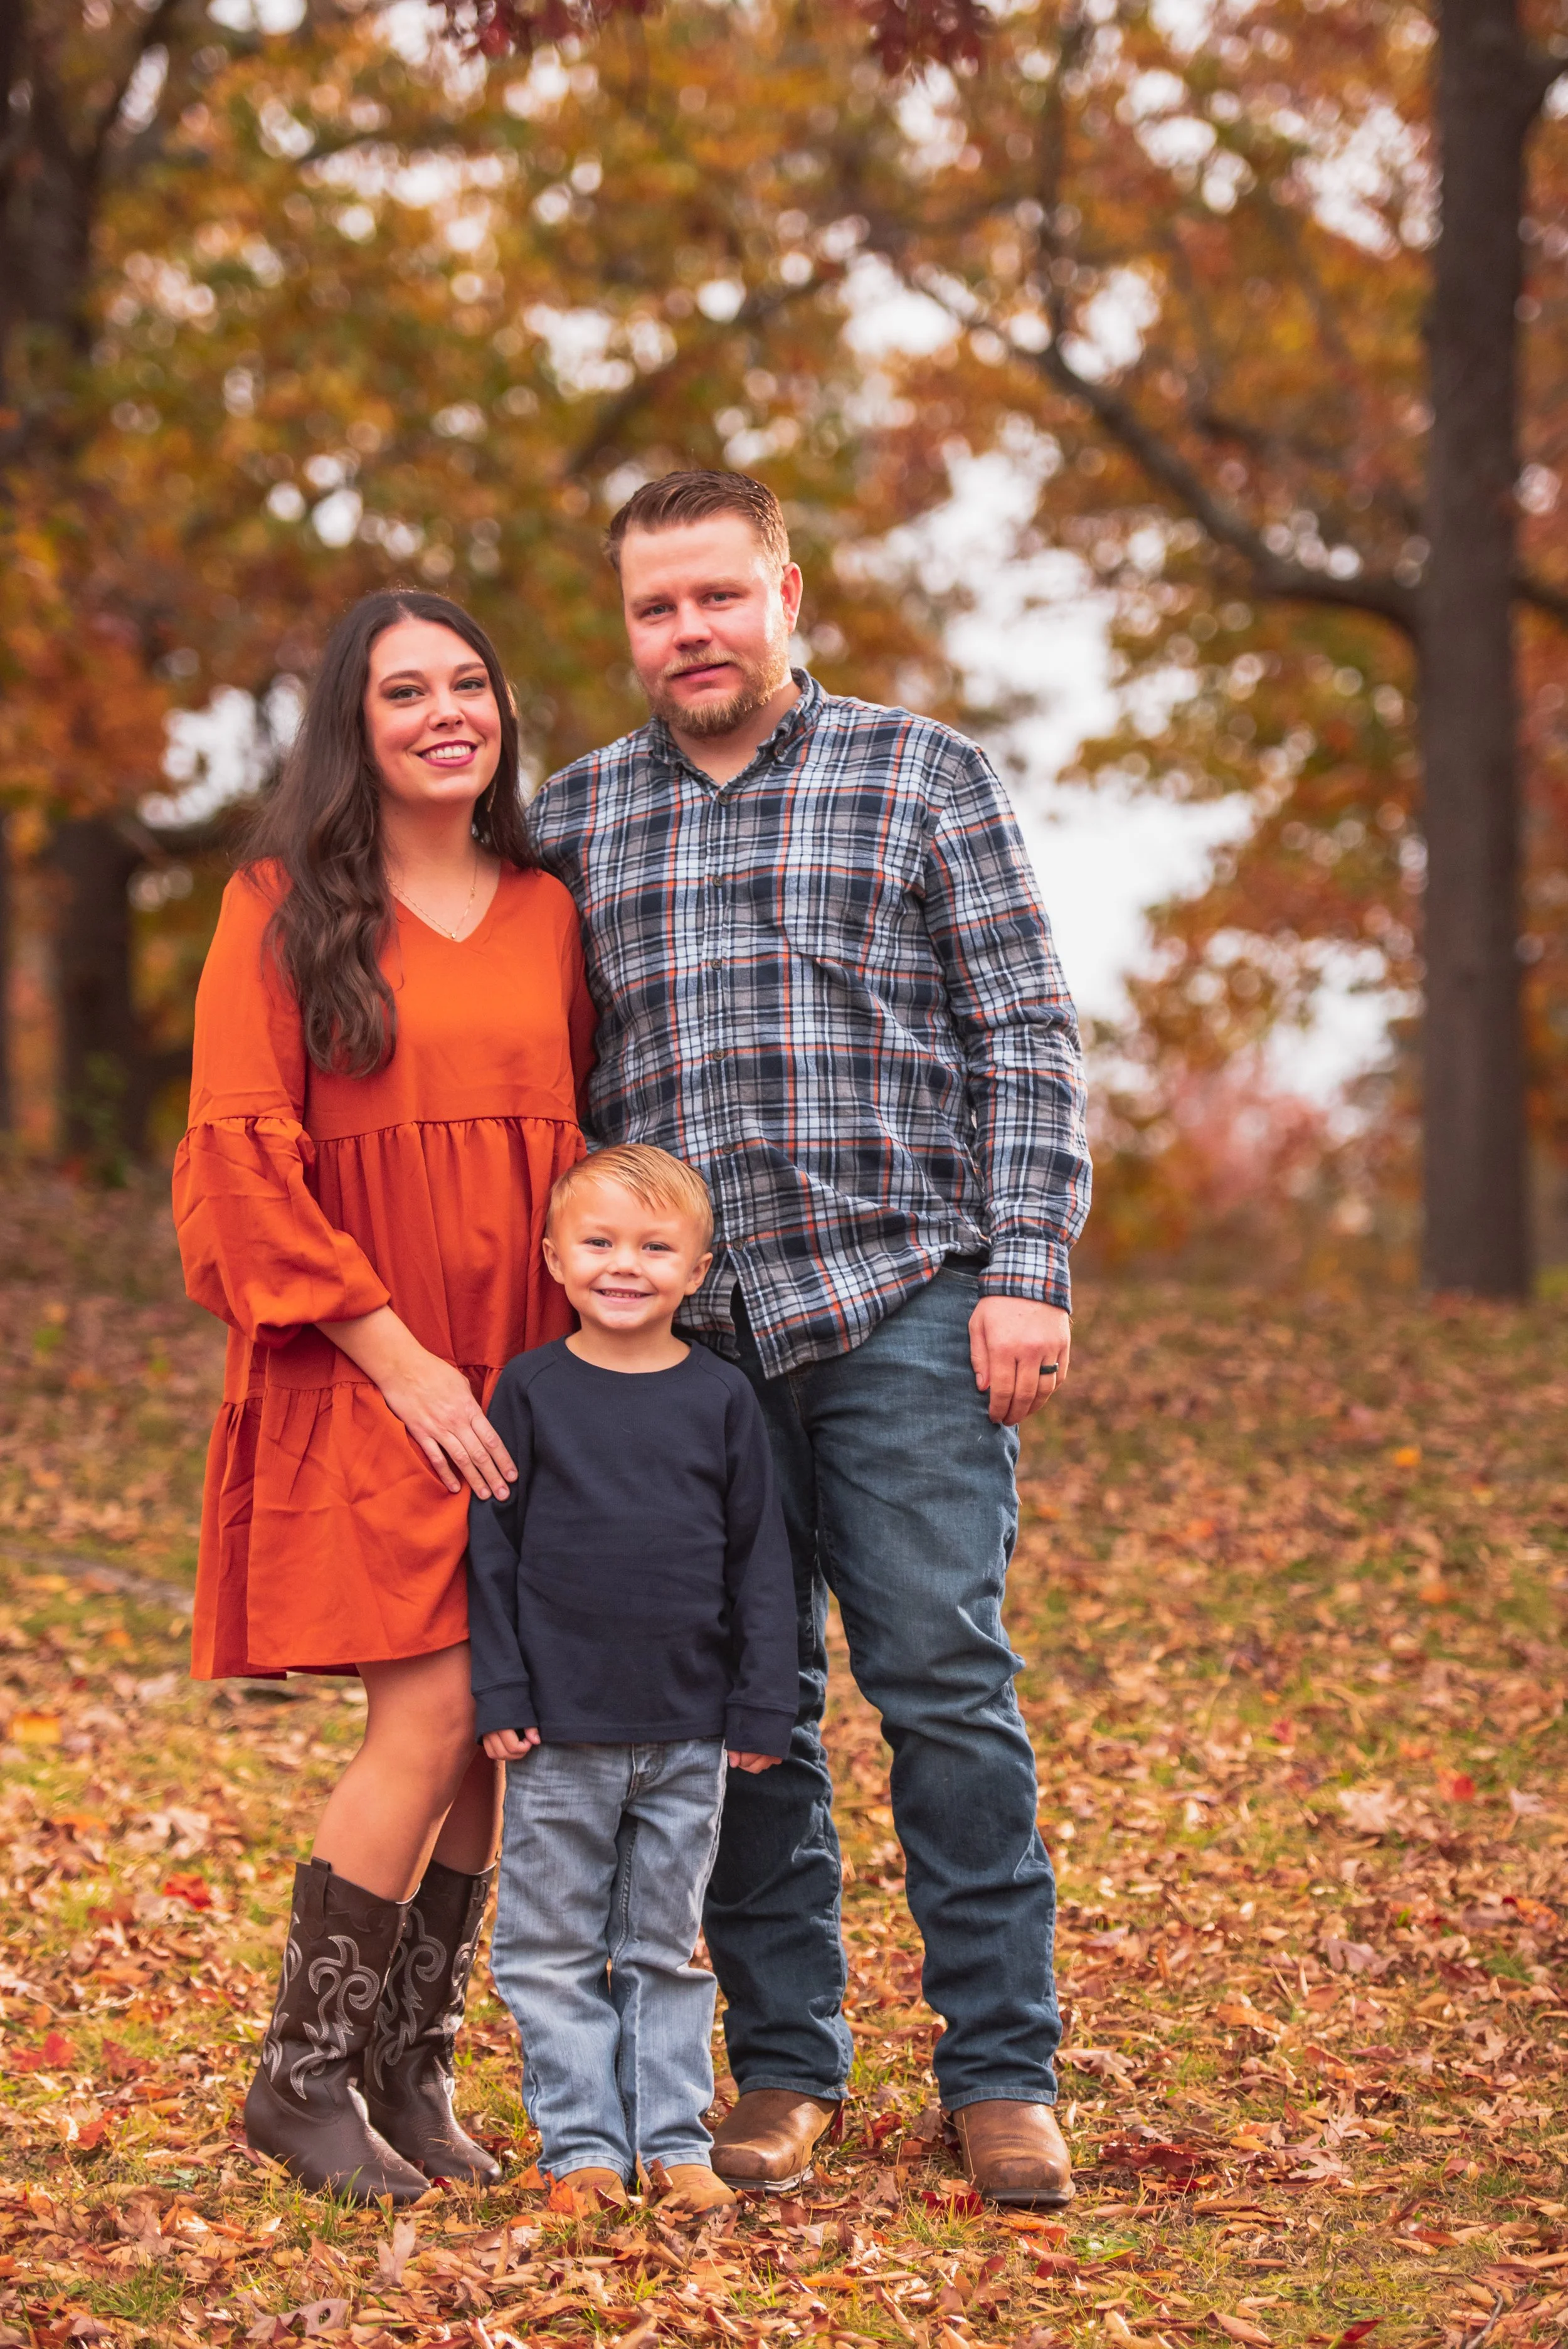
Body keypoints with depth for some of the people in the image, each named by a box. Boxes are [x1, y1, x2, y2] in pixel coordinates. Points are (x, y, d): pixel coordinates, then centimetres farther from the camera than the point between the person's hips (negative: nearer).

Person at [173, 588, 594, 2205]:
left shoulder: (547, 917, 12)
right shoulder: (285, 908, -2)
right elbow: (242, 1150, -8)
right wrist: (400, 1357, -13)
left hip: (520, 1383, 5)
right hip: (357, 1383, -5)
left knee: (500, 1729, 3)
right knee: (433, 1717, -13)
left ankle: (410, 2072, 16)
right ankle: (300, 2079, 1)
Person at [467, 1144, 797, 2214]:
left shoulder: (721, 1398, 2)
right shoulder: (531, 1391, -1)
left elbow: (762, 1559, 4)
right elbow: (490, 1546, 0)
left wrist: (762, 1706, 1)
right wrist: (500, 1691, -5)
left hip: (689, 1733, 1)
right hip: (560, 1732, -1)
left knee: (668, 1946, 10)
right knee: (557, 1949, 4)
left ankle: (675, 2135, 18)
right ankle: (583, 2142, 12)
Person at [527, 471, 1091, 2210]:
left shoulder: (923, 777, 6)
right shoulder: (573, 820, 13)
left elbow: (1024, 1037, 3)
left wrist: (1029, 1271, -6)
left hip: (901, 1303, -2)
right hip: (683, 1332, 3)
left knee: (942, 1679, -6)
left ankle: (1001, 2073, 1)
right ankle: (783, 2065, 15)